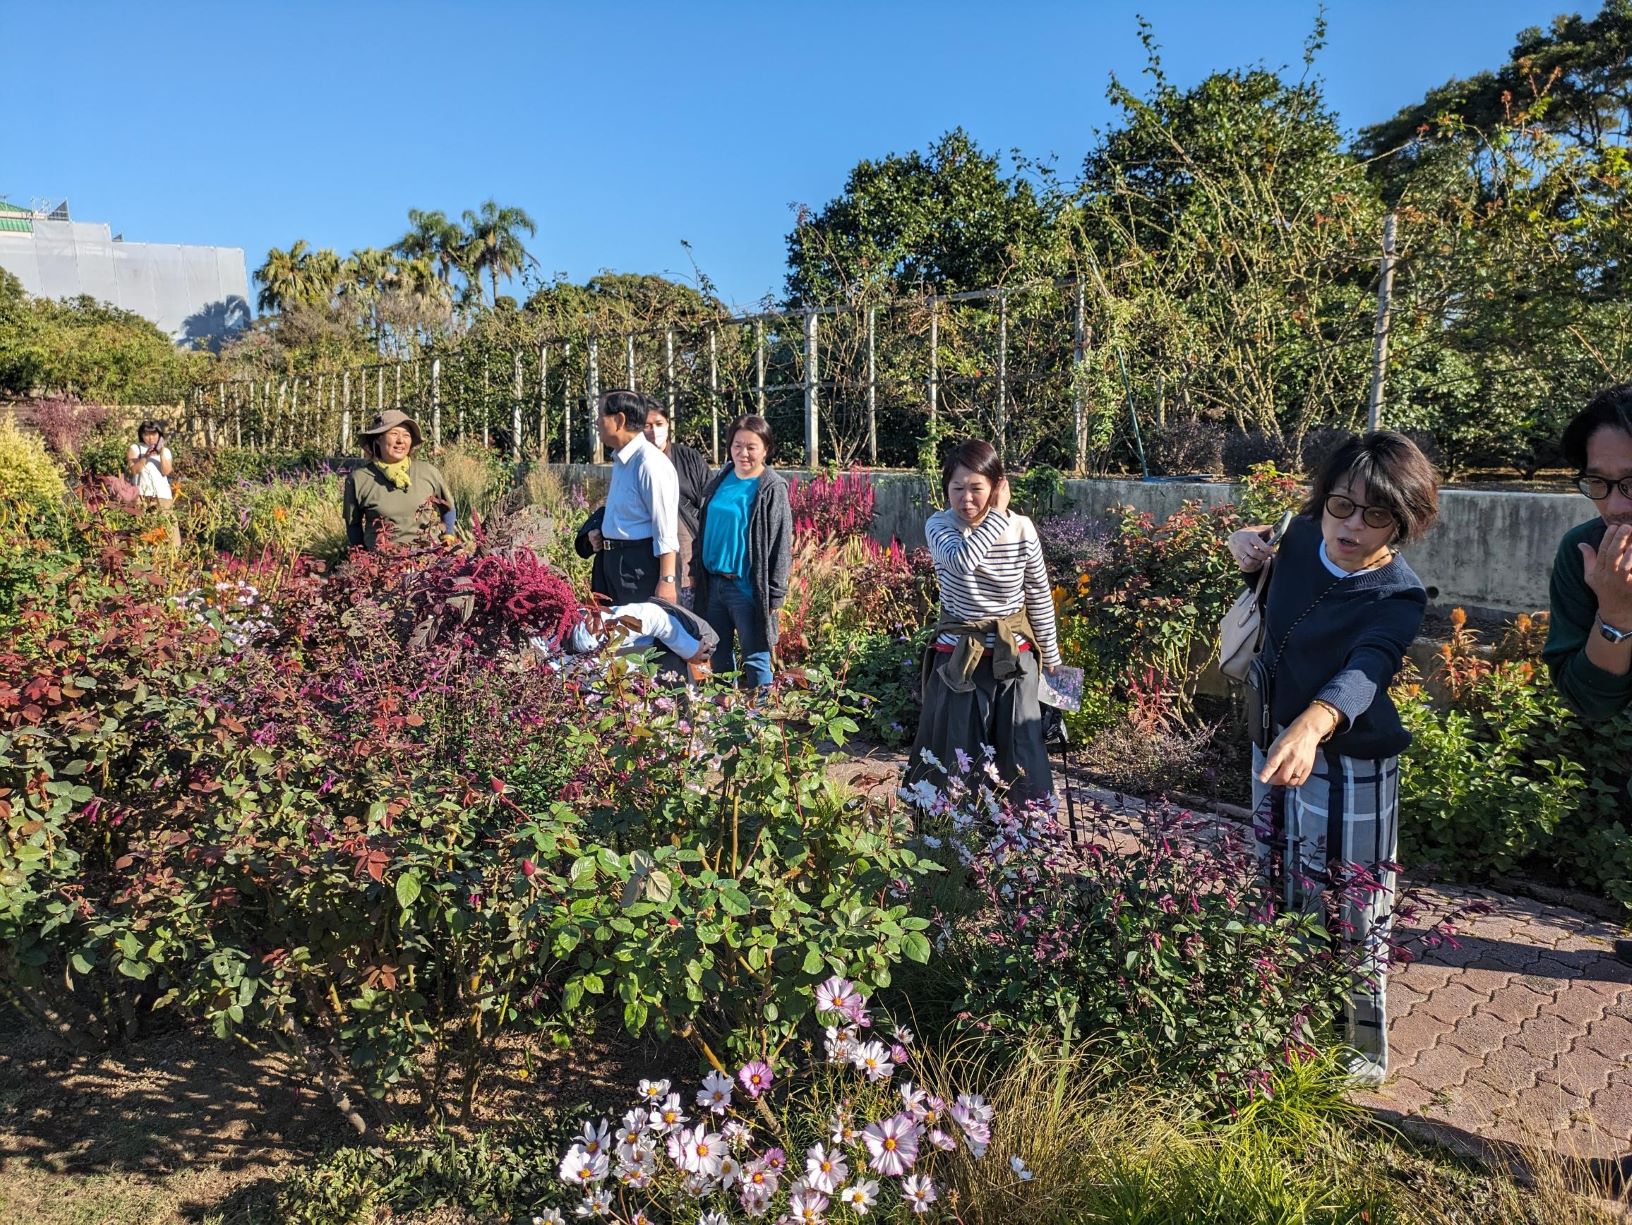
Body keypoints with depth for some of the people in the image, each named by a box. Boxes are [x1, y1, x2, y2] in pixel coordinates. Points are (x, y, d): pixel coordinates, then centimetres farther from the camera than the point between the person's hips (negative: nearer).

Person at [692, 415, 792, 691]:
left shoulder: (772, 489, -9)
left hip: (747, 588, -6)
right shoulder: (720, 479, 8)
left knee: (755, 661, 1)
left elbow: (781, 544, -10)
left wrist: (775, 594, -12)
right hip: (712, 582, 6)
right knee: (718, 656, 17)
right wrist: (695, 569, 13)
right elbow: (703, 527, 17)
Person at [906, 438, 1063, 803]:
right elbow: (960, 560, -34)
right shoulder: (940, 525, -10)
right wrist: (998, 514, -27)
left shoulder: (1022, 530, -7)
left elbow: (1039, 598, 4)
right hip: (958, 662, 0)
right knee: (953, 761, 7)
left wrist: (1050, 658, 11)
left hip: (1013, 660, 1)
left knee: (1021, 761, 8)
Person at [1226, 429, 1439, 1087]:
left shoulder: (1398, 596, -22)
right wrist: (1248, 542, -4)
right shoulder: (1301, 537, -6)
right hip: (1275, 742, 7)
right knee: (1281, 895, 21)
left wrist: (1312, 724, -62)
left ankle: (1361, 1054, 28)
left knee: (1348, 915, 5)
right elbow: (1258, 539, 20)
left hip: (1349, 768, -6)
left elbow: (1363, 672, -42)